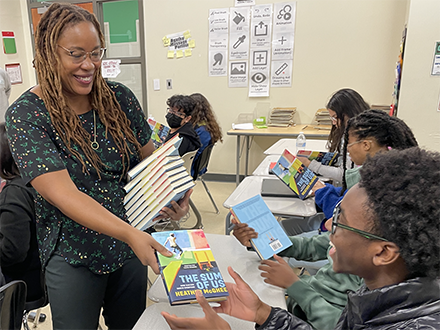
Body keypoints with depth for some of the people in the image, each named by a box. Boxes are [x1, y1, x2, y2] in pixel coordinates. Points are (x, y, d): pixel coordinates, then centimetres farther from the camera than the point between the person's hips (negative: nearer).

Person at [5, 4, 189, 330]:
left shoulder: (119, 98, -6)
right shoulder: (25, 115, -17)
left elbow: (148, 158, 4)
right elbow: (63, 194, -27)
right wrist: (129, 234, -39)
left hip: (132, 242, 4)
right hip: (72, 255, -3)